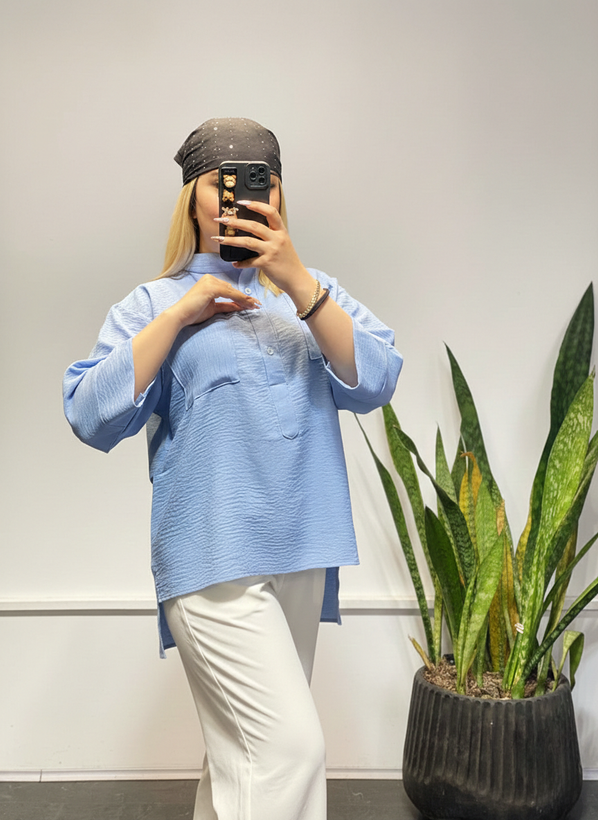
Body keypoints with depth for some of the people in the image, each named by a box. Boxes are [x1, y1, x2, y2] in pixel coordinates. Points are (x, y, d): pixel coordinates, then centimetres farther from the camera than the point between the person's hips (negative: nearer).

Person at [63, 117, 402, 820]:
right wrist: (181, 312, -10)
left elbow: (373, 383, -4)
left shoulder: (311, 292, 14)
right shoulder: (155, 302, 7)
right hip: (214, 557, -4)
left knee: (241, 751, 14)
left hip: (302, 553, 4)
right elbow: (90, 416, -7)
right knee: (291, 745, -13)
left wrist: (296, 281, -14)